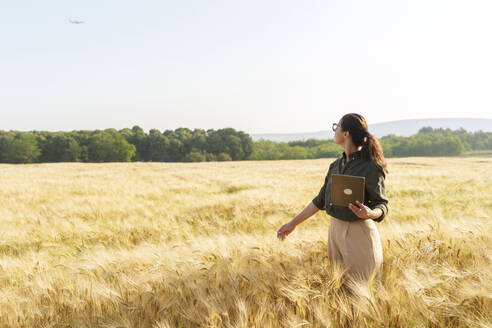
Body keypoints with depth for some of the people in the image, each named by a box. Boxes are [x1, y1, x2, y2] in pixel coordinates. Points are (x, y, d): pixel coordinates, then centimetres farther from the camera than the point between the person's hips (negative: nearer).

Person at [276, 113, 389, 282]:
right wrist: (293, 223, 15)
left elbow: (382, 205, -9)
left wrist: (370, 213, -32)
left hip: (359, 234, -7)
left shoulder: (371, 167, -12)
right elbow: (320, 200, 15)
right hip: (335, 230, 7)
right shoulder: (336, 165, 9)